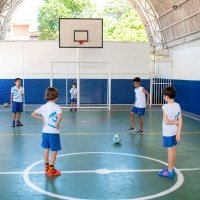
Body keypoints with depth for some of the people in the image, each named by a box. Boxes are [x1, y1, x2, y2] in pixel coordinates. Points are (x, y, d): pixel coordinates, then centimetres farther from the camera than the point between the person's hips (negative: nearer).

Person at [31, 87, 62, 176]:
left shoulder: (43, 107, 3)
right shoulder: (57, 107, -13)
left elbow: (33, 114, 4)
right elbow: (60, 116, -32)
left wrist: (42, 118, 6)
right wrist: (57, 124, -17)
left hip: (45, 131, 6)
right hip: (54, 132, -6)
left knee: (46, 149, 18)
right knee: (54, 150, 4)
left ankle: (46, 167, 29)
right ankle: (51, 169, 7)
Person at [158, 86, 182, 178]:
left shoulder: (165, 107, -18)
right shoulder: (178, 106, 0)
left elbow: (167, 122, -22)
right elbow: (180, 121, 0)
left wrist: (174, 122, -5)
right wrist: (178, 133, 2)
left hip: (167, 132, -7)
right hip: (175, 132, 7)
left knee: (170, 150, 0)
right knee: (173, 149, 15)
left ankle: (170, 171, 9)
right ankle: (171, 168, 27)